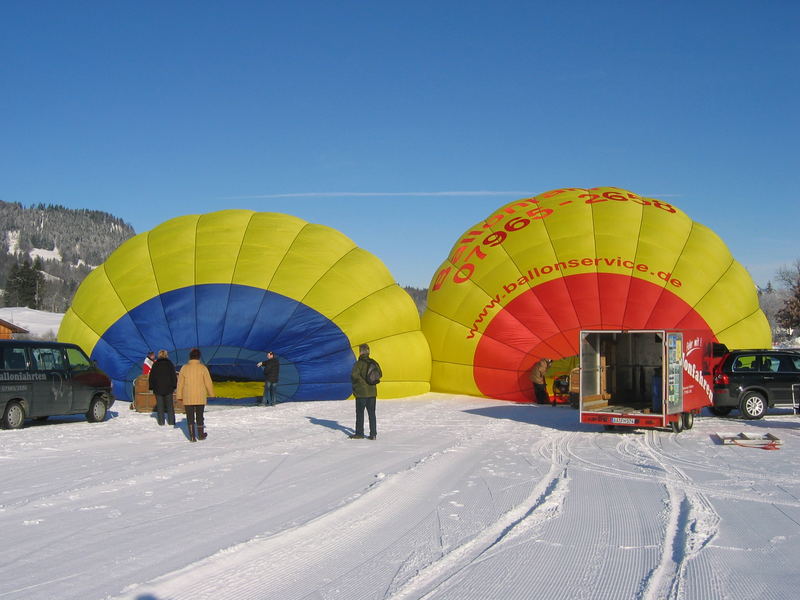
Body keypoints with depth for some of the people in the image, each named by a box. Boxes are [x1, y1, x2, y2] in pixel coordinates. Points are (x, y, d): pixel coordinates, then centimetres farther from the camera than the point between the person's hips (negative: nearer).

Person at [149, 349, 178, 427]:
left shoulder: (155, 364, 1)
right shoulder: (169, 364, -1)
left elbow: (151, 377, 3)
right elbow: (174, 376, -1)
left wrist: (152, 387, 9)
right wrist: (174, 386, 4)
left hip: (158, 388, 0)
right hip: (168, 388, 0)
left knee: (159, 405, 5)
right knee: (170, 404, 8)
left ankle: (161, 421, 2)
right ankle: (171, 421, 6)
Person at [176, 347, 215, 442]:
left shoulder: (184, 368, -5)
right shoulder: (202, 368, -8)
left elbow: (180, 383, -1)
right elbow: (208, 382, -5)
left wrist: (180, 396, 8)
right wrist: (211, 393, 10)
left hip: (187, 398, 0)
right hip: (200, 397, 0)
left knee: (190, 417, 7)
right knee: (199, 416, 14)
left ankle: (192, 436, 6)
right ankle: (201, 435, 23)